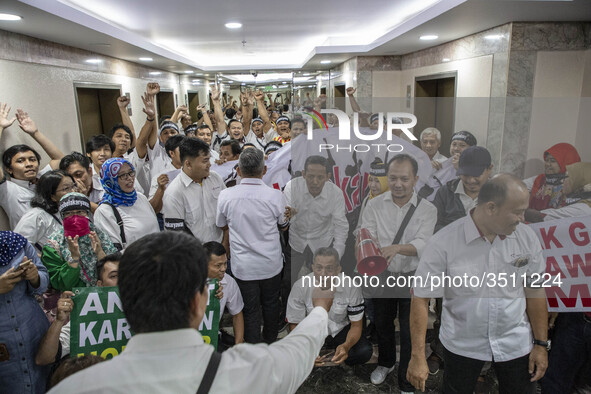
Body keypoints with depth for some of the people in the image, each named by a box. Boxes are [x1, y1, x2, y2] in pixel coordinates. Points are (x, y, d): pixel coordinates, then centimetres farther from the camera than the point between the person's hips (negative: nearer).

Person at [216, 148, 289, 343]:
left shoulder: (225, 195, -15)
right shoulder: (275, 196, -18)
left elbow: (221, 225, 4)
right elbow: (283, 226, -1)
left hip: (243, 266, 0)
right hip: (271, 264, 1)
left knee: (250, 310, 15)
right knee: (271, 305, 23)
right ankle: (270, 344, 45)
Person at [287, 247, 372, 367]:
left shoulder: (350, 286, -23)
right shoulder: (300, 286, -25)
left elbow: (356, 325, -12)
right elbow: (295, 324, -14)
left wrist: (346, 345, -35)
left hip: (341, 330, 1)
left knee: (364, 352, -26)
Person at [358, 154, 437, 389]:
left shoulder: (427, 210, -11)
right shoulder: (375, 205, -7)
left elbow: (422, 244, -25)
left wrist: (396, 248, -44)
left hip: (412, 278, -2)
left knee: (410, 332, 8)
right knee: (382, 325, 22)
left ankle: (407, 384, 31)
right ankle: (386, 363, 51)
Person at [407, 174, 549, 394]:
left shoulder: (526, 237, -9)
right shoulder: (444, 242, -21)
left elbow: (535, 291, 2)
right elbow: (421, 298, -17)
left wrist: (541, 344, 4)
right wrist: (418, 357, -18)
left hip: (516, 343, 3)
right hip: (462, 345, -2)